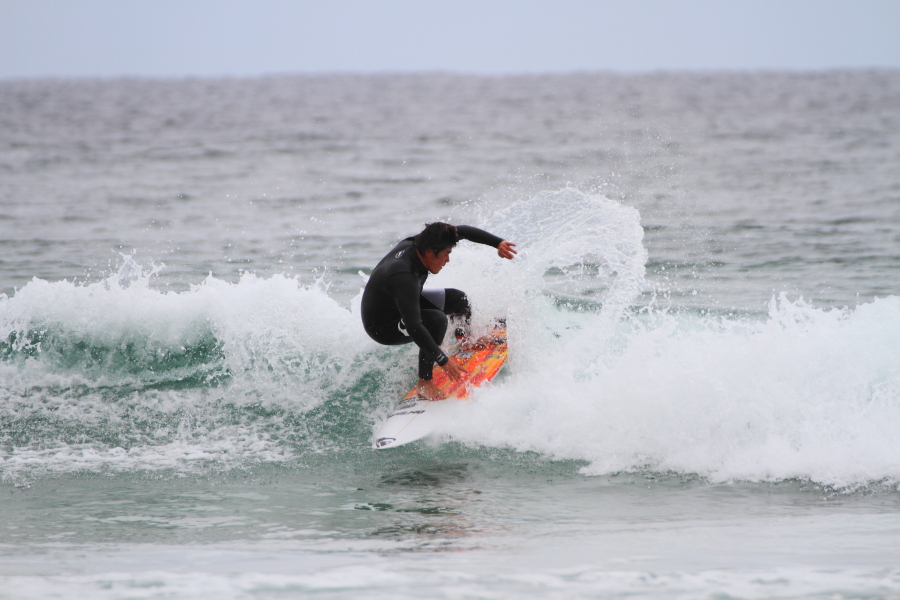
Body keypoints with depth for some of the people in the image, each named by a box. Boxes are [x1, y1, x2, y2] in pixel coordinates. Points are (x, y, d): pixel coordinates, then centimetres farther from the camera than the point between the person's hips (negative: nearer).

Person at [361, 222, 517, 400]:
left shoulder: (415, 244, -16)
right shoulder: (404, 278, -41)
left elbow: (463, 231, -3)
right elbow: (413, 327, -44)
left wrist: (498, 243, -9)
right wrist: (443, 360, -43)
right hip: (382, 327, -9)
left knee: (457, 299, 12)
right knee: (437, 320, -32)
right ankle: (424, 383, -21)